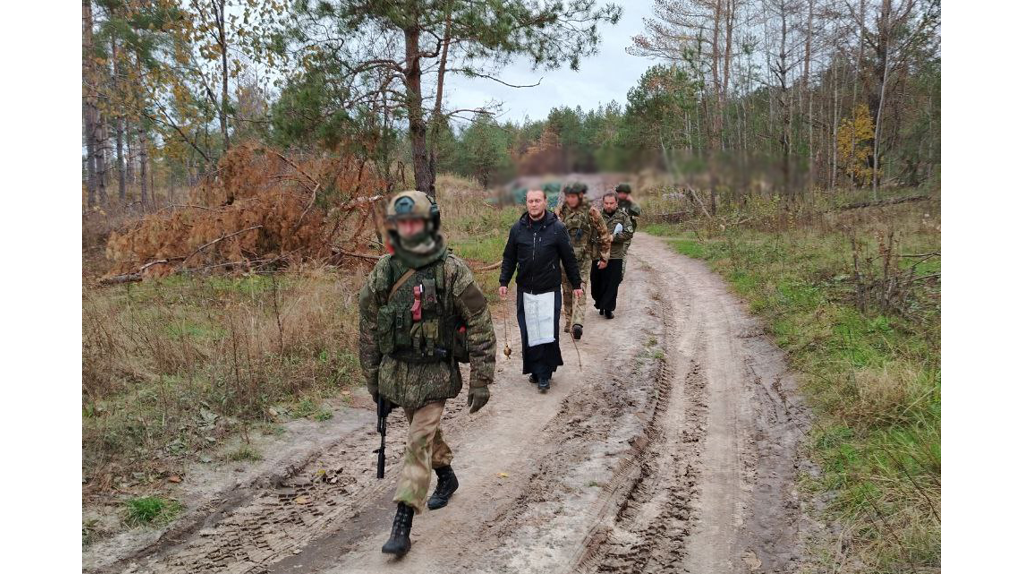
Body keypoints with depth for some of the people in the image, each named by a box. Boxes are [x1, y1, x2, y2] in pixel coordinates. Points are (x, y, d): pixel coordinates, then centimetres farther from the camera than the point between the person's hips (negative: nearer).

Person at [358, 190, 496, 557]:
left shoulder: (452, 271, -14)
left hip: (435, 373, -5)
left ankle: (402, 525, -3)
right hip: (397, 370, 5)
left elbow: (480, 326, -11)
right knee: (425, 432, 22)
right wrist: (372, 378, 10)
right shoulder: (383, 271, -3)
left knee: (419, 443, -8)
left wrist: (481, 380, -12)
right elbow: (368, 327, 7)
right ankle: (447, 477, 48)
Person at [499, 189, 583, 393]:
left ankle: (544, 374, 7)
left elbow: (569, 259, 3)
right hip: (525, 291, 3)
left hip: (549, 291, -3)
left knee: (548, 334, -5)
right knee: (528, 334, 6)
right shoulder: (517, 229, 3)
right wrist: (503, 282, 4)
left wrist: (576, 284, 5)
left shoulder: (557, 228, -4)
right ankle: (536, 370, 20)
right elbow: (509, 258, 11)